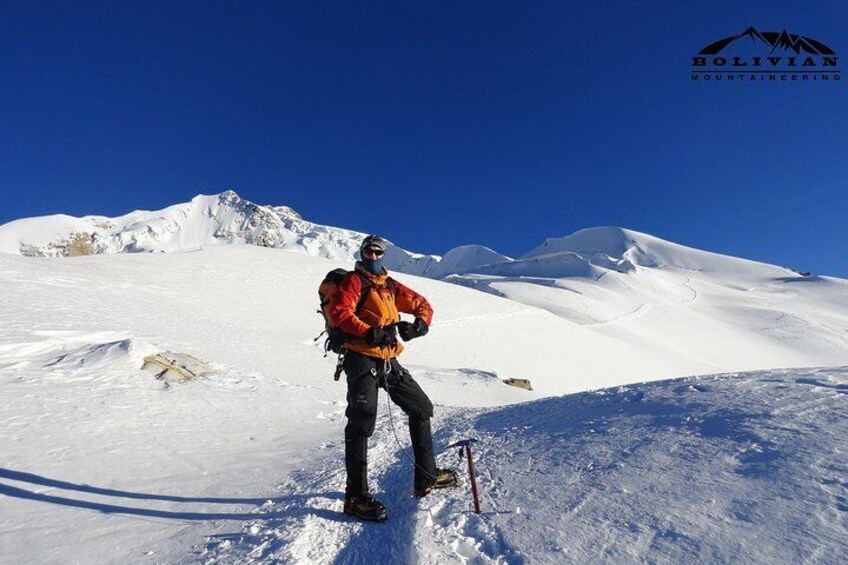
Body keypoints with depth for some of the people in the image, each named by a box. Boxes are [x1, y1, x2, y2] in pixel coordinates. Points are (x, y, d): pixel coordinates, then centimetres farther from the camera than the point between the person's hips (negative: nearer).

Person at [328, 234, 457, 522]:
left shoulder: (391, 286, 18)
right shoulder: (354, 281, 1)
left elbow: (422, 305, 17)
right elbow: (339, 311, -15)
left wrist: (418, 325, -5)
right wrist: (369, 333, -26)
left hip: (389, 361, 7)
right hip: (362, 360, -7)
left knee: (421, 408, 12)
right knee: (362, 422, -10)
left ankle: (426, 476, 25)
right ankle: (356, 496, 3)